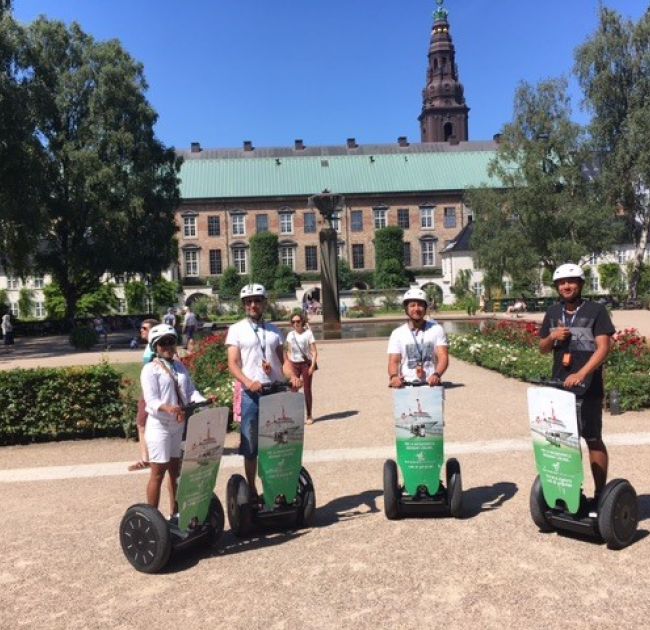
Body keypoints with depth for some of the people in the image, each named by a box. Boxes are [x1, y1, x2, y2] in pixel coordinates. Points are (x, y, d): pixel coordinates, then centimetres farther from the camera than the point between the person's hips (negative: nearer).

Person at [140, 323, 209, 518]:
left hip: (180, 425, 7)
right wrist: (168, 408, -39)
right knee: (158, 472, -1)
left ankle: (175, 514, 27)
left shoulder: (180, 366, 12)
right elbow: (151, 401, -20)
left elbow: (191, 391, 5)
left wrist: (203, 403, -15)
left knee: (176, 470, 15)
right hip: (159, 425, -6)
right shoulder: (150, 369, -8)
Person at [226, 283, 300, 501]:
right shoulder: (236, 330, 3)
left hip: (277, 391, 3)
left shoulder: (274, 330, 13)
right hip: (251, 394, -3)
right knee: (250, 446, 4)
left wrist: (292, 376, -13)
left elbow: (283, 360, 8)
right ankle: (252, 490, 17)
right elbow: (233, 364, -5)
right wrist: (248, 382, -23)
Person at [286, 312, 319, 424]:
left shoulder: (308, 333, -5)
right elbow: (289, 351, 14)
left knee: (307, 389, 3)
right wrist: (289, 365, 5)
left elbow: (314, 351, -7)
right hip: (294, 364, 3)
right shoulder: (290, 335, 7)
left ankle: (309, 416, 13)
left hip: (305, 363, -3)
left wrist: (313, 365, -16)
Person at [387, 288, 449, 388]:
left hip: (431, 384, 0)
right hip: (407, 385, 0)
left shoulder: (436, 329, 7)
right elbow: (393, 361, 0)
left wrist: (436, 375, -21)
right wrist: (394, 376, -22)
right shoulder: (397, 333, 7)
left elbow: (443, 357, -2)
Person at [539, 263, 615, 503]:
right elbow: (543, 348, 15)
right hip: (560, 387, 5)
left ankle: (600, 494, 12)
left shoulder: (596, 310, -6)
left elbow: (603, 348, -14)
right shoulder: (553, 312, 9)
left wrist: (581, 374, -26)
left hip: (588, 388, -5)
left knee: (593, 439, 3)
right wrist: (552, 337, -8)